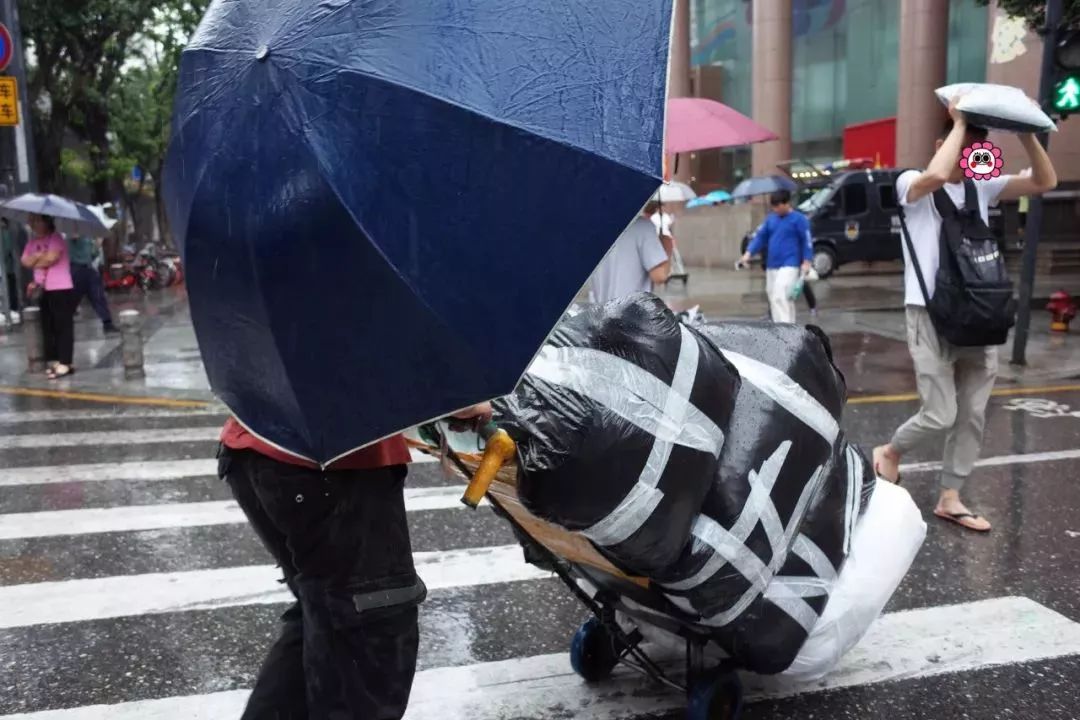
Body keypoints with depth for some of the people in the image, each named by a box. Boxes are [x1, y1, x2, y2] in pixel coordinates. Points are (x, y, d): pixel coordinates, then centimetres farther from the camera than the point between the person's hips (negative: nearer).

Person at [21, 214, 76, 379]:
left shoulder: (56, 238, -7)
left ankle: (64, 364, -6)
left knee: (63, 327, -6)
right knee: (47, 327, 11)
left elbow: (51, 258, -20)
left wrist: (35, 262, -2)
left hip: (61, 289, -8)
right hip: (44, 290, 8)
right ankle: (52, 361, 19)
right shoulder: (32, 242, 15)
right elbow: (25, 261, 4)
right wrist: (39, 255, -13)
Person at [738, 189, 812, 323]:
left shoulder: (798, 219, -6)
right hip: (772, 266, 7)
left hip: (789, 265, -7)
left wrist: (806, 262, -13)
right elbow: (760, 236, 11)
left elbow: (807, 241, -6)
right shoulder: (771, 219, 12)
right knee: (773, 298, 10)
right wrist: (748, 253, -2)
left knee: (780, 297, -20)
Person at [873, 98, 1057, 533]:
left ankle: (949, 499, 20)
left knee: (972, 416, 8)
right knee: (940, 416, -7)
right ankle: (889, 453, 23)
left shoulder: (983, 187, 12)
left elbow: (1045, 182, 7)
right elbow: (939, 175, -28)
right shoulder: (912, 185, -4)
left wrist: (1026, 133, -4)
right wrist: (959, 123, -14)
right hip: (931, 316, -6)